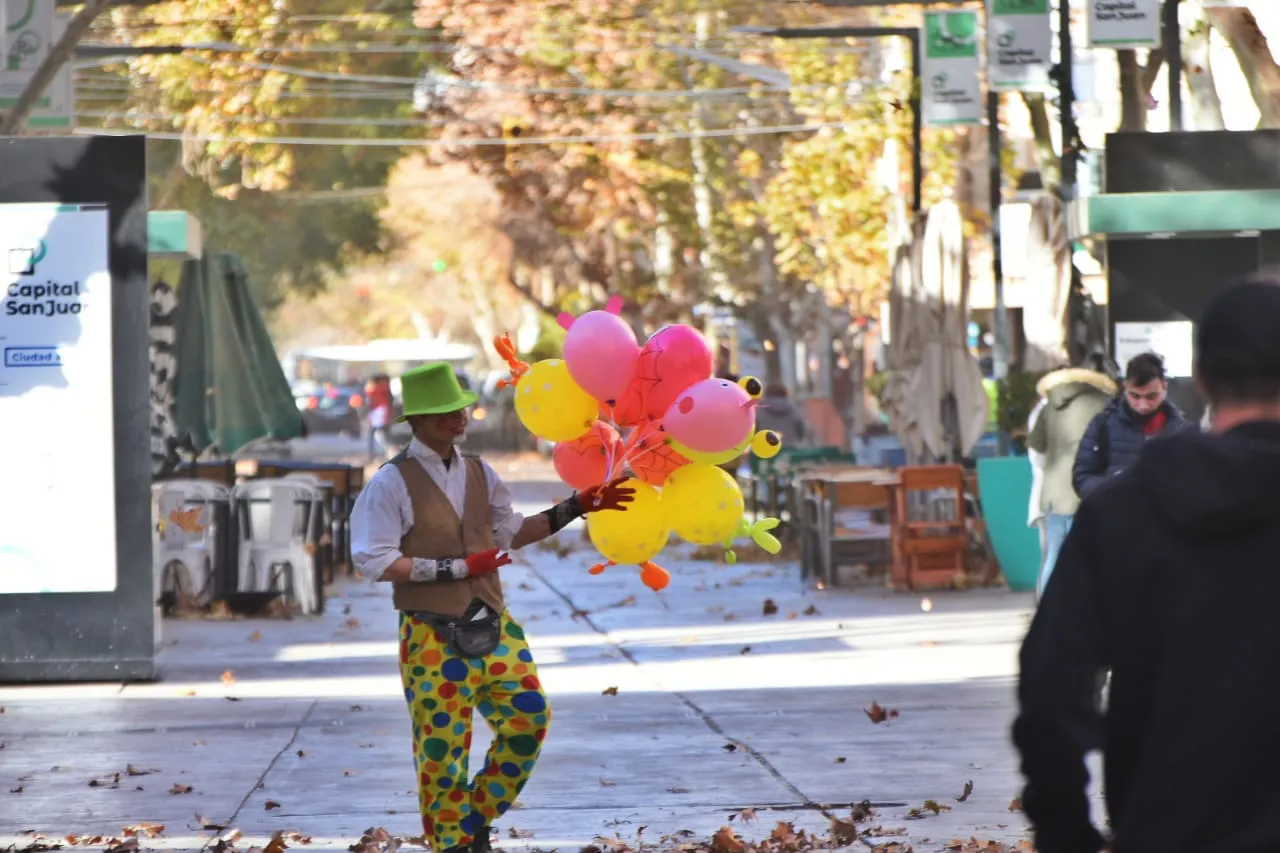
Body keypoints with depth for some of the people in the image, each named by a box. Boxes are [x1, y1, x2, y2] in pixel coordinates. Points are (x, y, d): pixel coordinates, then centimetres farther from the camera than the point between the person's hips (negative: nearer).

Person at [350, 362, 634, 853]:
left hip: (492, 629, 6)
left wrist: (577, 508, 13)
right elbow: (375, 562, -16)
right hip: (434, 640, -6)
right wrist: (459, 567, -16)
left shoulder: (478, 474, 11)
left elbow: (511, 534, 21)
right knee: (442, 748, -2)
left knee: (528, 716, 1)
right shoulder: (393, 483, -10)